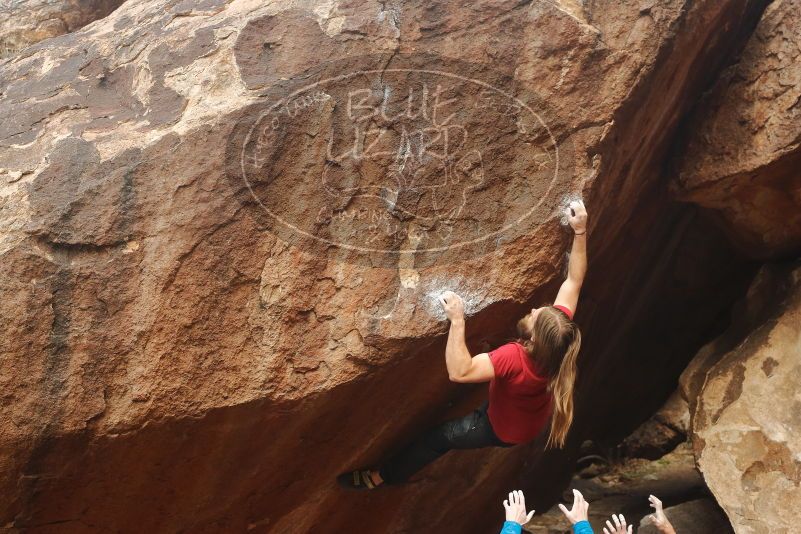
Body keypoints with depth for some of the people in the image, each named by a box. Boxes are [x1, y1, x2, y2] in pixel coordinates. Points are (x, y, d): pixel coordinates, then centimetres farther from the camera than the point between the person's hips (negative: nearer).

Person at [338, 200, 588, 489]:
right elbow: (574, 281, -19)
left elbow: (459, 371, -50)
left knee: (439, 436, 9)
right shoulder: (558, 333, -29)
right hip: (531, 420, 7)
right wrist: (580, 231, -21)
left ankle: (382, 475, 28)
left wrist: (457, 320, -52)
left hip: (506, 430, -7)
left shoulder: (515, 357, -47)